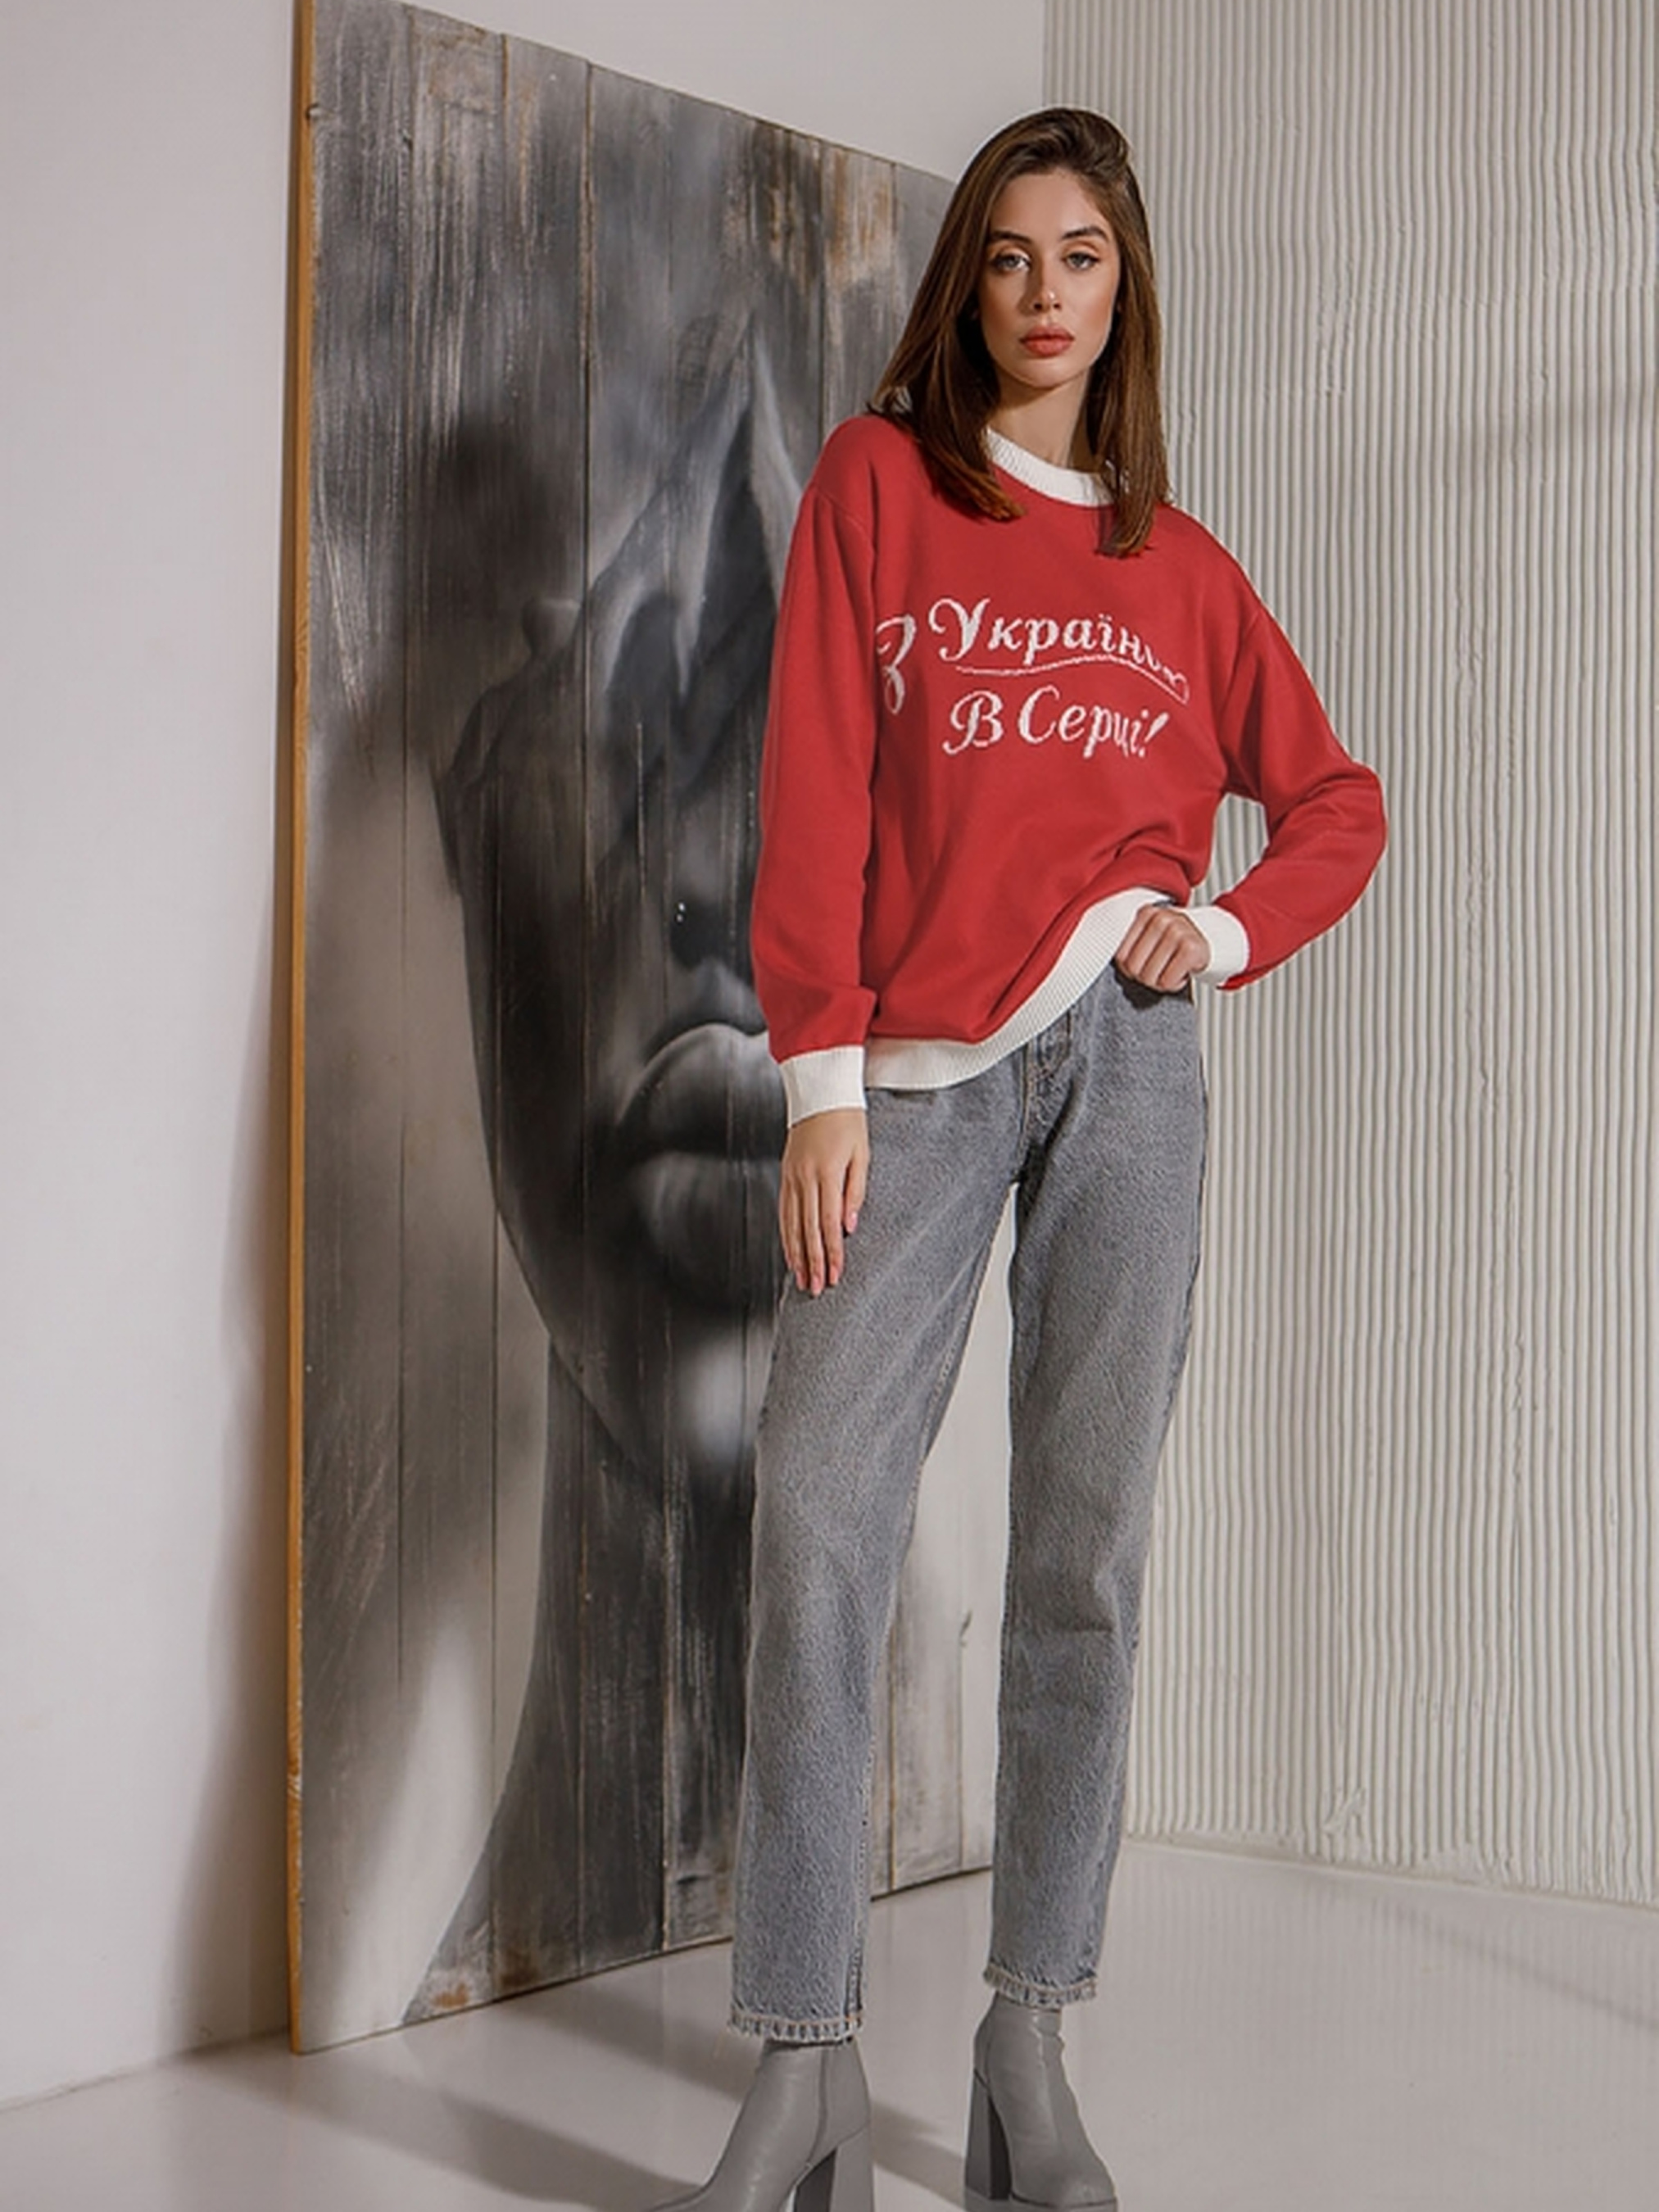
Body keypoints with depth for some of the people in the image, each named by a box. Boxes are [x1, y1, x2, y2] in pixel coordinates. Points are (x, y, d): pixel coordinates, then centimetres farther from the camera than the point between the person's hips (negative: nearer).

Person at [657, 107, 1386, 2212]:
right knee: (817, 1520, -14)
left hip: (1123, 1056, 2)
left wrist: (1223, 933, 2)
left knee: (1085, 1545, 1)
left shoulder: (1180, 564, 16)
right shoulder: (875, 480, 9)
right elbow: (813, 783, 0)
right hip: (914, 1076, -2)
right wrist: (820, 1076, -9)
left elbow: (1333, 800, 22)